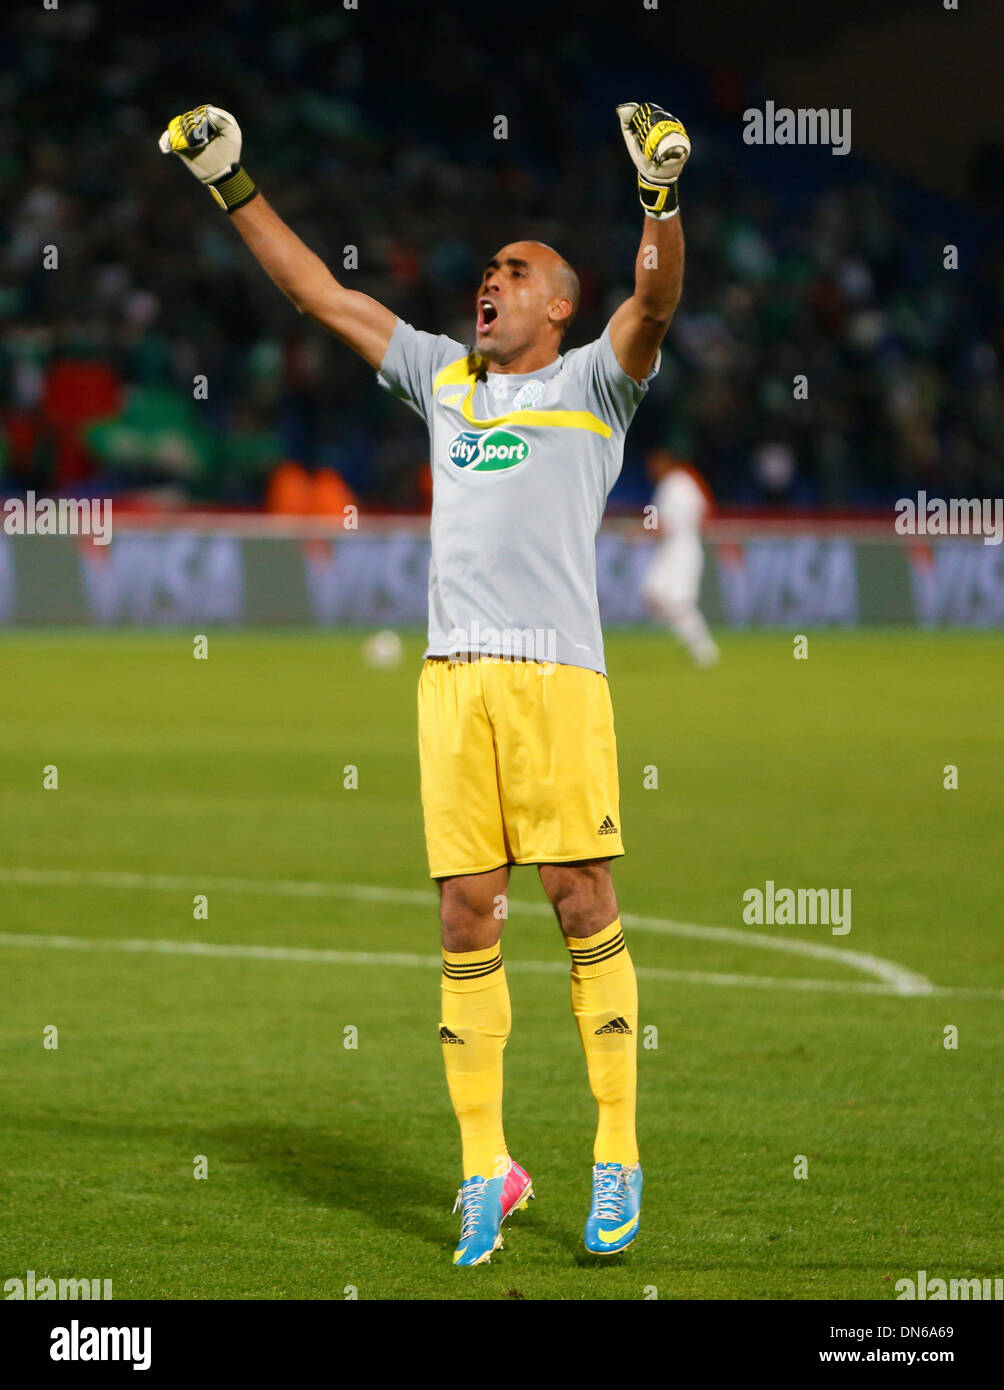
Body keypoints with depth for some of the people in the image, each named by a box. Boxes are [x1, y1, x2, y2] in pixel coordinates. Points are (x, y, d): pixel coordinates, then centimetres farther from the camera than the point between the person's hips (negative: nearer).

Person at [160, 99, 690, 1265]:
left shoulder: (591, 381, 8)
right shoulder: (444, 378, 21)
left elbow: (654, 302, -11)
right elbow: (320, 295, 26)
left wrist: (660, 190, -27)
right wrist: (232, 188, 24)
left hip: (556, 674, -4)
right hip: (452, 676, 4)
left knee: (582, 903, -6)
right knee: (465, 918, 1)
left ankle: (617, 1157, -1)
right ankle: (485, 1167, 5)